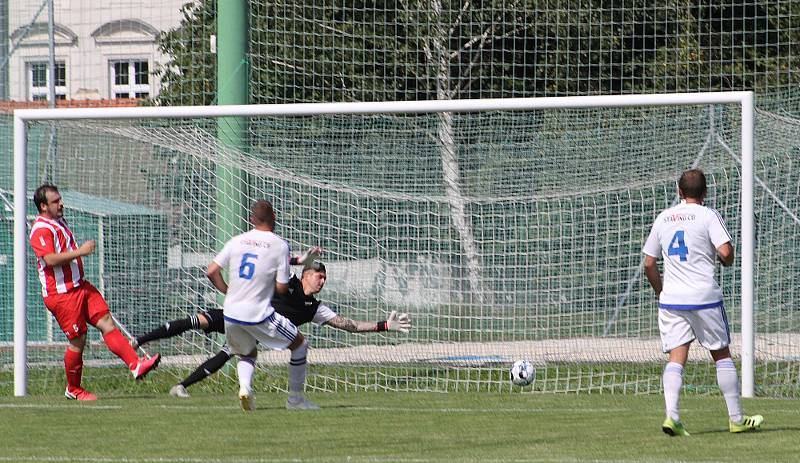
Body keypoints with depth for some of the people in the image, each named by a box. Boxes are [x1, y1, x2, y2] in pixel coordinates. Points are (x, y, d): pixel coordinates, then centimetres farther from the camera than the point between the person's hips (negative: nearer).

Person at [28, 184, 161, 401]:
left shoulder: (59, 221, 17)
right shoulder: (41, 229, -15)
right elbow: (50, 259, -28)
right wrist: (79, 252, -26)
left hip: (80, 286, 9)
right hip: (61, 293, -9)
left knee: (106, 322, -3)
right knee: (78, 340, -4)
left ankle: (136, 365, -11)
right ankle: (73, 390, 13)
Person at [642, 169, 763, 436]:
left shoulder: (663, 219, 11)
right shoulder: (708, 215, -3)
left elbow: (649, 263, 14)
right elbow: (726, 252, -15)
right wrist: (726, 261, 9)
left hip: (670, 301, 3)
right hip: (704, 298, -3)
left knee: (676, 358, -1)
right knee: (722, 355, 8)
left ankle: (671, 415, -20)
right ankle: (736, 419, 12)